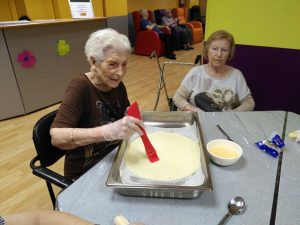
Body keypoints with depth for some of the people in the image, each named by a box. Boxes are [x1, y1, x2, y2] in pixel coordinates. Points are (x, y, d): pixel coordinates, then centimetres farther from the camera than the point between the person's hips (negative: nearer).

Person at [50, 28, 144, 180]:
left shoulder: (117, 85, -3)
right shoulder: (80, 87, -19)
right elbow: (57, 137, -29)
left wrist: (131, 118, -11)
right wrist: (109, 131, -41)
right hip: (85, 174, -5)